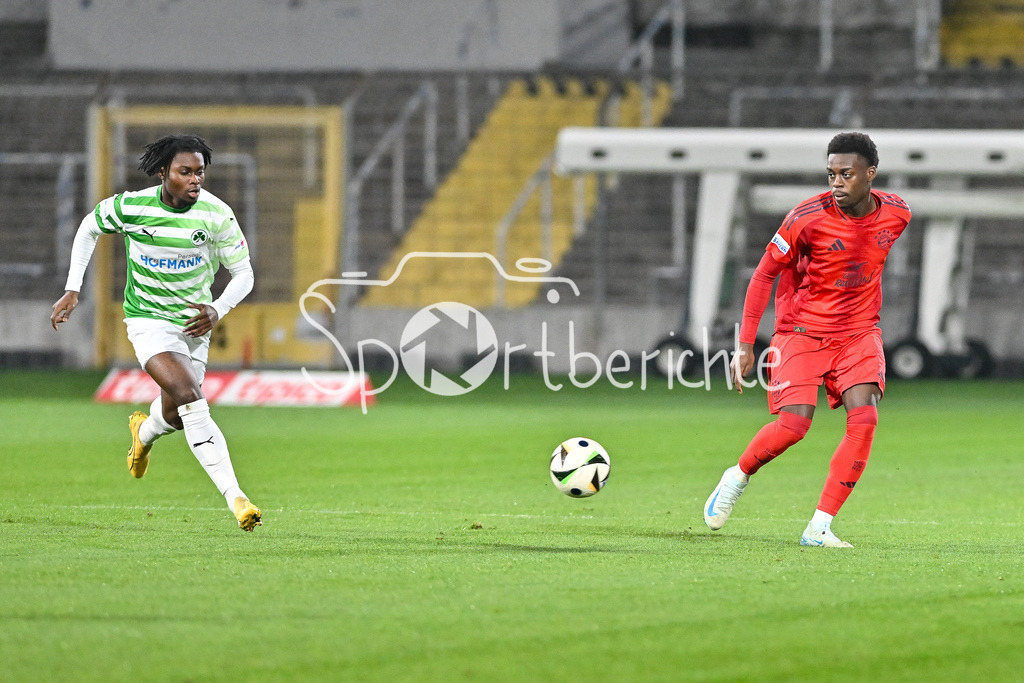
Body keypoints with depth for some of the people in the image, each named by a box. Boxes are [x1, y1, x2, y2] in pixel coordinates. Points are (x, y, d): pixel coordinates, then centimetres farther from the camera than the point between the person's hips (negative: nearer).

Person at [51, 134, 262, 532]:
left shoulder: (217, 215, -13)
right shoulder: (131, 207, -15)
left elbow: (243, 273, -3)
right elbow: (89, 229, 6)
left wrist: (218, 310, -21)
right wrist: (72, 290, 3)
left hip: (193, 323, 3)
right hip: (147, 318, -3)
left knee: (176, 415, 9)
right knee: (190, 396, -25)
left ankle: (144, 431, 51)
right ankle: (235, 498, -31)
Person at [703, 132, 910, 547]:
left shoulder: (896, 214, -5)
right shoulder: (808, 217, -17)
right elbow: (765, 274, -8)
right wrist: (745, 344, -11)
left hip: (859, 334, 3)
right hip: (802, 332, -3)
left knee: (864, 418, -18)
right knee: (793, 425, -17)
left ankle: (820, 527, -11)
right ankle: (738, 477, 16)